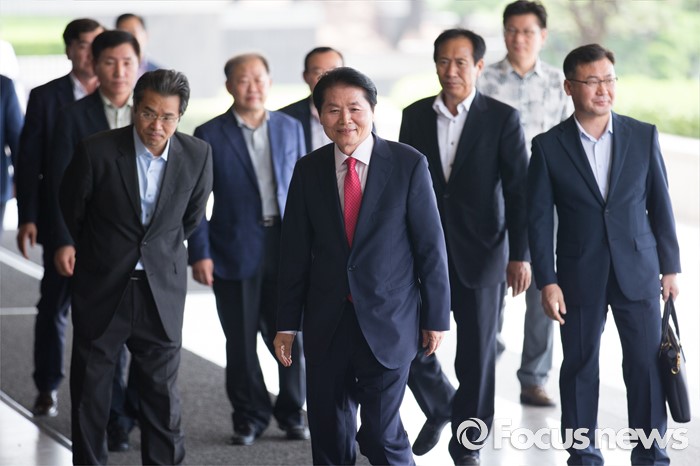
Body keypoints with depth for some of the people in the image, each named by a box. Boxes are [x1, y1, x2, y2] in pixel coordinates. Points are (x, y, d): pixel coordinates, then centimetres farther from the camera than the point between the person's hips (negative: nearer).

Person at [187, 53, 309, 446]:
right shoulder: (210, 135, -1)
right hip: (235, 250, -2)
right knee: (241, 341, 5)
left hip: (286, 248, 2)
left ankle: (292, 413, 17)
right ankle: (250, 416, 18)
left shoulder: (290, 128, 8)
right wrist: (199, 254, -8)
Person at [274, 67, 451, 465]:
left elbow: (431, 245, -3)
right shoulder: (309, 170, 3)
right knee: (329, 434, 10)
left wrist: (436, 316, -3)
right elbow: (296, 251, 7)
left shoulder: (409, 164, -5)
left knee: (381, 433, -7)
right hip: (326, 323, 3)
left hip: (388, 321, -3)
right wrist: (287, 324, 7)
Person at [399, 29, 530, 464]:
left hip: (480, 253, -3)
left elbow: (518, 191, -6)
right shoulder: (415, 116, 5)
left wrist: (520, 256, -11)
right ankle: (440, 407, 30)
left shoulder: (503, 118, -4)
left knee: (477, 354, 2)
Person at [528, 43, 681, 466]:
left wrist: (670, 267, 5)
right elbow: (540, 219, -3)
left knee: (647, 365, 2)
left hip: (638, 272, 1)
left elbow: (660, 205, 5)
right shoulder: (548, 147, -4)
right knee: (580, 368, 8)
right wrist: (547, 283, -7)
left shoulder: (644, 136, 0)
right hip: (580, 277, -1)